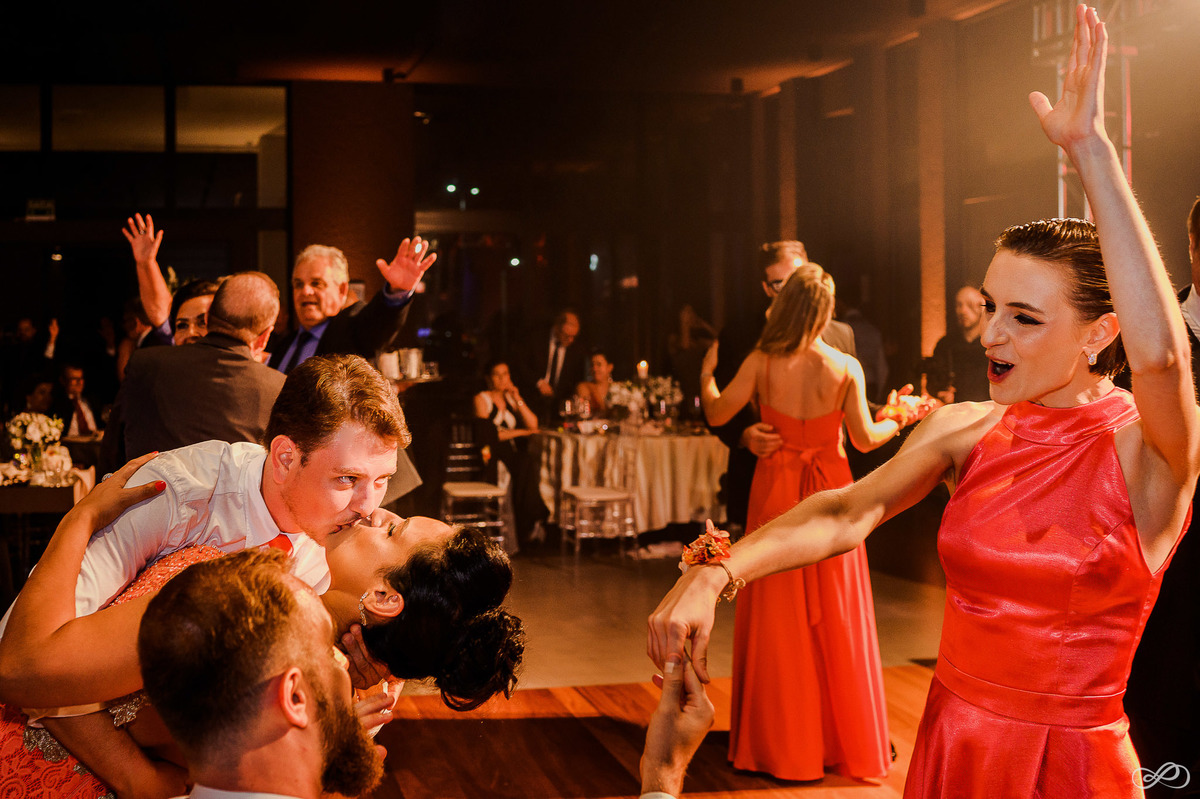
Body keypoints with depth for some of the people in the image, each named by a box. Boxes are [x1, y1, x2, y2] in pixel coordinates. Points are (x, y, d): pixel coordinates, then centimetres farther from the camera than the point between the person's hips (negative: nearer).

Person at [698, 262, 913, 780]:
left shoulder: (762, 363, -10)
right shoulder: (846, 368, -9)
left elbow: (717, 414, -5)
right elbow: (865, 439, -4)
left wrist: (706, 376, 15)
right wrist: (897, 423, 16)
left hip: (776, 493, 0)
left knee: (777, 620, 8)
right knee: (836, 619, 10)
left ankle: (779, 743, 16)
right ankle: (845, 739, 20)